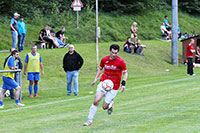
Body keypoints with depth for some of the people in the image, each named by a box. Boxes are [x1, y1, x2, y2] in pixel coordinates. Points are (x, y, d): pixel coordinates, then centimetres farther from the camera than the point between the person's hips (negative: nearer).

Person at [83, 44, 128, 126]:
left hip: (113, 87, -2)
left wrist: (123, 84, -14)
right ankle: (89, 121, -2)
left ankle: (110, 103, 33)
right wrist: (95, 79, 10)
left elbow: (125, 73, -1)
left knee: (104, 107, -4)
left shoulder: (120, 62, -10)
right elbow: (100, 68, 18)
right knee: (96, 101, -13)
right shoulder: (104, 59, 0)